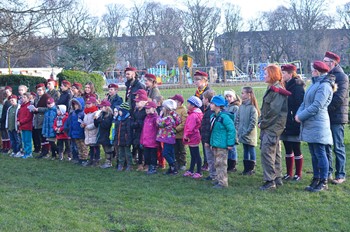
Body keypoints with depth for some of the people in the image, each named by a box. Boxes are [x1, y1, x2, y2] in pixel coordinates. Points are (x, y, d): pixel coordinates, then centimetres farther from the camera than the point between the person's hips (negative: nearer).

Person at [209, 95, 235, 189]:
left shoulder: (224, 117, -19)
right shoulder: (213, 116, 9)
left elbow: (231, 130, -18)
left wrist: (230, 143, -18)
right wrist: (212, 142, 19)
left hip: (222, 146, -9)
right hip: (215, 145, 9)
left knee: (221, 163, -5)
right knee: (217, 163, 17)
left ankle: (222, 182, 1)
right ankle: (218, 179, 29)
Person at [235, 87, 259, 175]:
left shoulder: (252, 108, -14)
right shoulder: (241, 106, 6)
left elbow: (253, 122, -17)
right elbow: (237, 119, 12)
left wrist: (246, 132, -16)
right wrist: (238, 129, 2)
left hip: (250, 135, -7)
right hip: (242, 135, 7)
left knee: (251, 151, 4)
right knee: (245, 151, 14)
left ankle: (251, 168, 12)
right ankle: (246, 168, 22)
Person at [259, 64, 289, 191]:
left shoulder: (277, 90, -16)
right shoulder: (271, 89, 15)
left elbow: (274, 111, -21)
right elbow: (265, 108, 18)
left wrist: (263, 123, -13)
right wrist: (261, 121, 6)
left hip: (273, 127, -10)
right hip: (267, 127, 10)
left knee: (266, 151, -11)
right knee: (274, 152, 14)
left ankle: (270, 181, -7)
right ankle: (277, 178, 22)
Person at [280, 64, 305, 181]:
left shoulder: (297, 87, -13)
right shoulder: (286, 86, 13)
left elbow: (299, 106, -18)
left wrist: (296, 122, -21)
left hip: (294, 126, -8)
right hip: (286, 125, 8)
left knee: (296, 150, 1)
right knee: (288, 150, 12)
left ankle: (298, 174, 10)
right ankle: (289, 173, 20)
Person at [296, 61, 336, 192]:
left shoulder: (324, 86, -14)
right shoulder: (315, 84, 17)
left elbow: (316, 106, -20)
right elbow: (305, 102, 17)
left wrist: (301, 116, -14)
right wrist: (299, 113, -1)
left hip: (318, 126, -10)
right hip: (309, 125, 10)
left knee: (320, 154, -5)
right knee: (314, 154, 13)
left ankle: (323, 182, 1)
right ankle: (316, 179, 20)